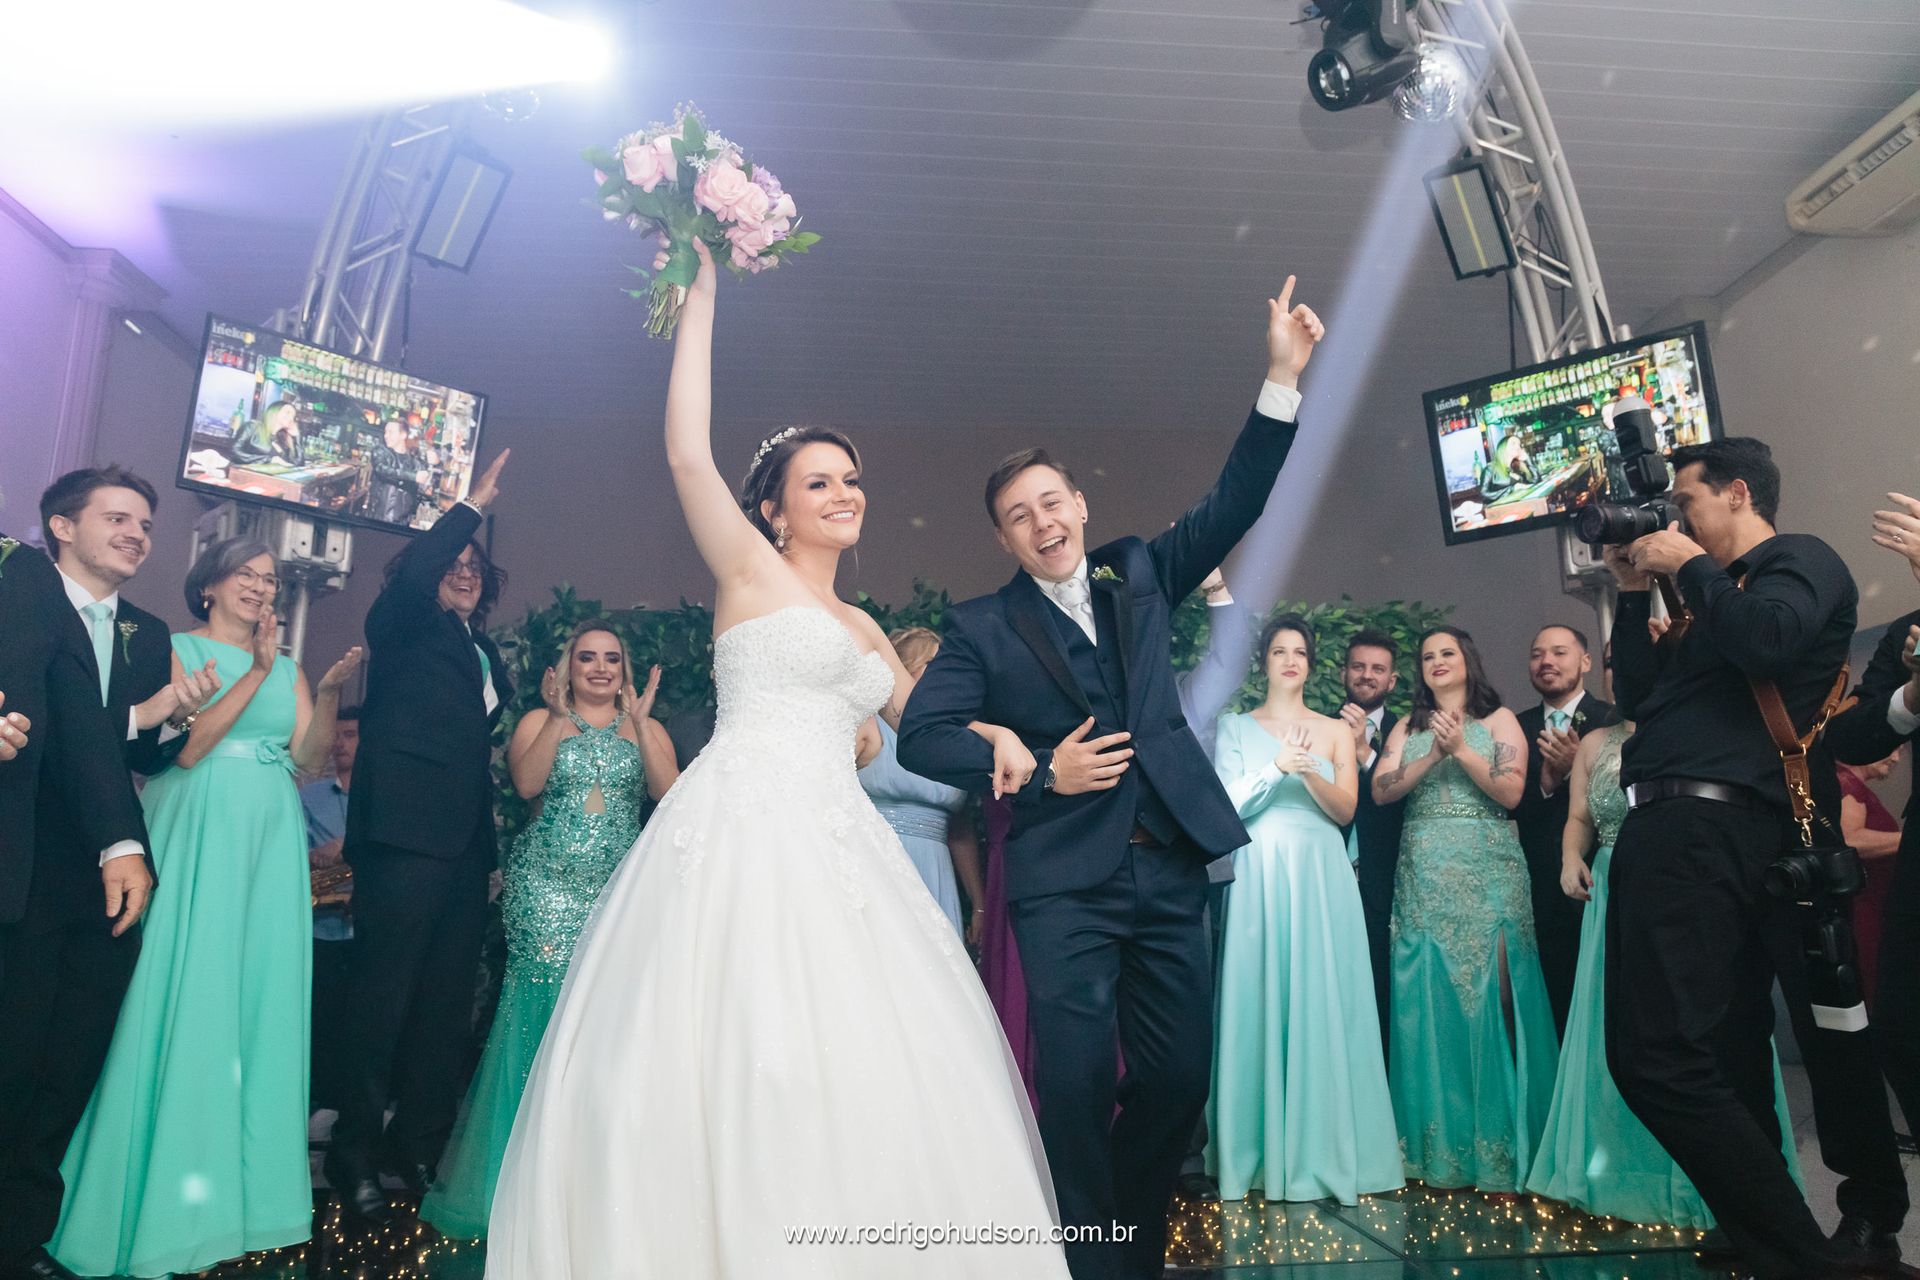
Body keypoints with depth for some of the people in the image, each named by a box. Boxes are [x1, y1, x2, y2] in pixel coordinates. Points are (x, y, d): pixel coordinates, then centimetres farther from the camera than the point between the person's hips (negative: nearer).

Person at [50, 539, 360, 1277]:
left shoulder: (287, 665, 14)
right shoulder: (179, 649, 2)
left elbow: (308, 756, 6)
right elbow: (186, 746, -11)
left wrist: (329, 693, -9)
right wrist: (257, 672, -15)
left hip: (268, 842, 4)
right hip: (198, 834, -4)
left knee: (258, 996, 6)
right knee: (185, 995, -2)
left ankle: (238, 1181, 17)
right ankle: (159, 1192, 13)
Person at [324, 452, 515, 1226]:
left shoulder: (485, 653, 21)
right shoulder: (403, 630, 5)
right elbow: (413, 571, -18)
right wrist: (472, 506, -12)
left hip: (465, 844, 7)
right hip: (405, 835, -7)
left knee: (447, 999, 9)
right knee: (384, 992, -2)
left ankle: (420, 1147, 20)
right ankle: (355, 1151, 9)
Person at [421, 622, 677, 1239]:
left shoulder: (648, 729, 11)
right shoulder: (539, 720, 8)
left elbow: (669, 793, -6)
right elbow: (526, 783, -9)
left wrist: (639, 724, -13)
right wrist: (560, 719, -15)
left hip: (621, 894, 1)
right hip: (548, 889, -1)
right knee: (541, 1013, -6)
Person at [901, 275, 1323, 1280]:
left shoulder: (1139, 575, 12)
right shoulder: (982, 626, 1)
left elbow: (1233, 505, 4)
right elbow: (920, 737, -6)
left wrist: (1283, 378, -5)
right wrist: (1040, 769, -11)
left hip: (1170, 866, 4)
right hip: (1065, 880, -3)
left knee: (1180, 1076, 10)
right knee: (1078, 1084, -3)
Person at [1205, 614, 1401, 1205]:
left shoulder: (1335, 730, 12)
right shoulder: (1236, 727, 9)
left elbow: (1346, 809, 4)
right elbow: (1227, 804, -1)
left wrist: (1309, 773, -15)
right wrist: (1277, 768, -16)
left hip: (1321, 875, 1)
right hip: (1257, 875, -1)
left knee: (1323, 1004, -1)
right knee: (1259, 1003, -1)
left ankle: (1325, 1150, 9)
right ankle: (1259, 1150, 8)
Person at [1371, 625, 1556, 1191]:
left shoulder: (1499, 720, 7)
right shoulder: (1408, 728, 16)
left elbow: (1511, 791, -5)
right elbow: (1380, 791, 2)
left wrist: (1460, 749, -13)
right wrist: (1432, 754, -9)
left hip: (1487, 873, -3)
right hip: (1424, 875, 3)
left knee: (1492, 995, -6)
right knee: (1429, 1000, 1)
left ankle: (1499, 1148, 3)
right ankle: (1438, 1146, 10)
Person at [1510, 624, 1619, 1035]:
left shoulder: (1614, 721, -2)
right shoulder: (1517, 728, 8)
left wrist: (1576, 769, -22)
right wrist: (1545, 782, -17)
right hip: (1543, 889, 3)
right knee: (1557, 1000, 9)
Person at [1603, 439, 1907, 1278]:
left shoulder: (1801, 560, 1)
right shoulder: (1714, 597, 26)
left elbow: (1768, 643, -21)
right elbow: (1637, 695, 24)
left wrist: (1690, 568, -6)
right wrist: (1635, 596, 18)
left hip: (1702, 825, -10)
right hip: (1684, 826, 10)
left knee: (1655, 1054, -18)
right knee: (1722, 1054, 22)